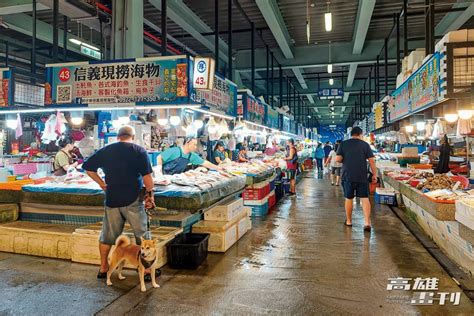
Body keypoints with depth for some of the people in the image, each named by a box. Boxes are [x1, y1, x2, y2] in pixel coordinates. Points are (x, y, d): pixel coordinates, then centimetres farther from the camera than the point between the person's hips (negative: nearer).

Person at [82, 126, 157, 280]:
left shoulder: (105, 151, 5)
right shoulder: (139, 151, -8)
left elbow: (87, 167, 9)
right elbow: (147, 177, -14)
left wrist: (101, 183, 12)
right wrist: (150, 195, -3)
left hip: (112, 199, 4)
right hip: (133, 200, -3)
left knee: (108, 235, 17)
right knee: (142, 235, 8)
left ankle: (103, 269, 28)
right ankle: (147, 270, 14)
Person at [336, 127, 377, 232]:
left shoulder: (343, 144, 1)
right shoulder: (365, 144, 2)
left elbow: (338, 159, -7)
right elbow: (371, 160, -1)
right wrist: (374, 174, 6)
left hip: (348, 176, 0)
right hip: (362, 176, 0)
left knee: (349, 198, 11)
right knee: (365, 198, 1)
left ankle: (348, 221, 21)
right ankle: (367, 222, -8)